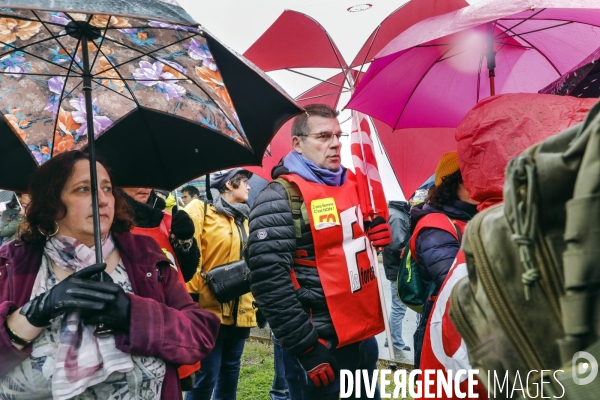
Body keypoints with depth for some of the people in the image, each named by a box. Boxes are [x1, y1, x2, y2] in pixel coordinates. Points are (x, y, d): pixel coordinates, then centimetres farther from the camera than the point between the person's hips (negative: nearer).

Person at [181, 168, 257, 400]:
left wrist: (258, 302, 18)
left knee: (230, 371, 15)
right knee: (206, 376, -7)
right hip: (210, 308, -7)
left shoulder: (244, 218, 16)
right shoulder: (200, 210, -6)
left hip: (240, 310, 8)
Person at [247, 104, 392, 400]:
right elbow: (269, 281, -19)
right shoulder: (281, 198, -12)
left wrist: (381, 236, 3)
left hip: (364, 336, 7)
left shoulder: (352, 183, 10)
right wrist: (305, 347, -18)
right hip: (319, 346, -7)